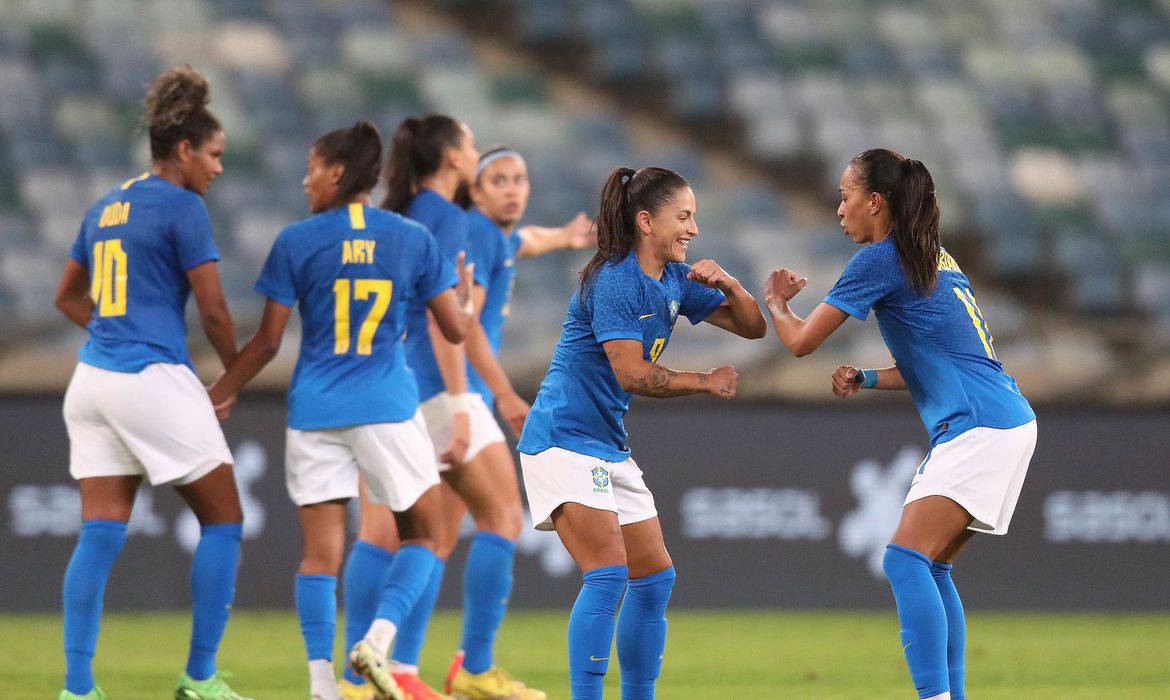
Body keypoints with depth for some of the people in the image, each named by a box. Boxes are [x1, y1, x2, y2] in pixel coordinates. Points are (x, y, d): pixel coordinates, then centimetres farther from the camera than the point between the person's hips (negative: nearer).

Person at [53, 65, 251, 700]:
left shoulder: (106, 208, 15)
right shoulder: (183, 207, -8)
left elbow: (69, 297, 24)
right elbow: (212, 309, -9)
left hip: (92, 381, 8)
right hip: (153, 380, -7)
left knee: (99, 535, 4)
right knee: (223, 520, 5)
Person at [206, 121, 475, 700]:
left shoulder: (296, 242, -2)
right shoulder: (413, 239, 1)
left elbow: (267, 342, -1)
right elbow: (455, 329, 6)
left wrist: (220, 391, 14)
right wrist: (465, 295, 29)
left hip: (314, 409, 0)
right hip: (387, 408, 0)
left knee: (320, 552, 3)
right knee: (424, 534, 13)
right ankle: (378, 639, -8)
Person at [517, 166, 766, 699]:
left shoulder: (676, 280, 10)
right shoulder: (613, 281, -16)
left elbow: (752, 328, 13)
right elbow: (632, 374, -22)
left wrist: (728, 285, -7)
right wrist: (706, 383, -11)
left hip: (608, 446, 10)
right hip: (563, 439, -10)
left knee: (655, 578, 10)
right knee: (608, 573, -21)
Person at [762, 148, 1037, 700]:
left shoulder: (880, 260, -6)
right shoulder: (934, 258, 21)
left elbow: (801, 342, -2)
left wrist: (775, 302, 18)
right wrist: (865, 380, 18)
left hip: (980, 427, -10)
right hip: (1005, 423, 10)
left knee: (906, 560, -17)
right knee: (930, 568, 13)